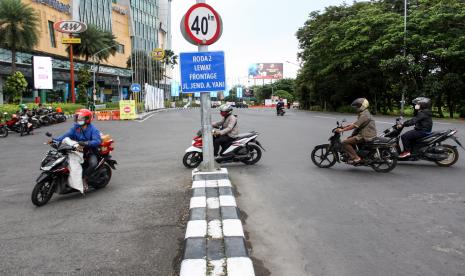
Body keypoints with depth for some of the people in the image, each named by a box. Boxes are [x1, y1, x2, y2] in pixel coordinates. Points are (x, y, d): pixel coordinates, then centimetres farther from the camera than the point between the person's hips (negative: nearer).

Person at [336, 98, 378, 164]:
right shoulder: (364, 113, 18)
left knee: (345, 143, -15)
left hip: (365, 136, -11)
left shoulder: (364, 115, -17)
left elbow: (355, 125, -24)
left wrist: (342, 130, -23)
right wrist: (344, 127, 16)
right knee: (349, 139, 24)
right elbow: (355, 124, 22)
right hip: (367, 134, 11)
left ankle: (356, 158, -17)